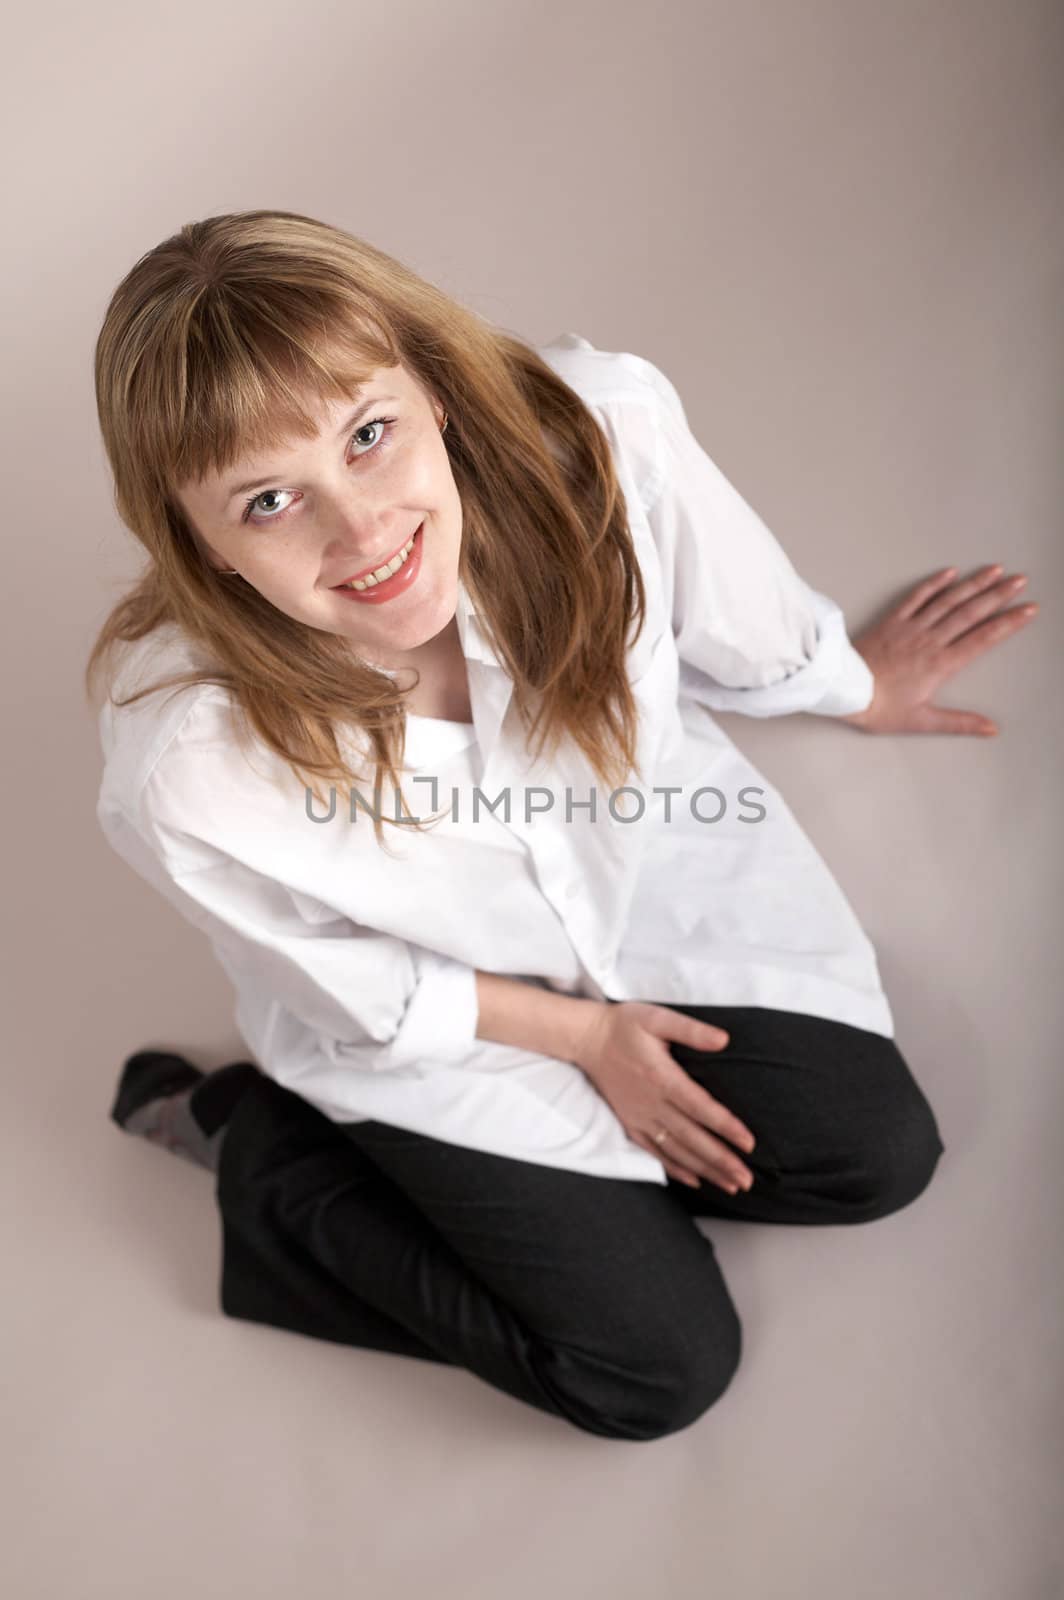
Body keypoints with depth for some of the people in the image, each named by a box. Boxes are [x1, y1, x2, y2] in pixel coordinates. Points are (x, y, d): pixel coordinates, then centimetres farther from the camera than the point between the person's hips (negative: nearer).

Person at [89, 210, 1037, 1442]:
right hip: (422, 1015, -3)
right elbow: (362, 992, -16)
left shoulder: (599, 438, -34)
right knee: (660, 1369, 5)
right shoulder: (185, 768, -38)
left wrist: (846, 683, 12)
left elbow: (737, 627, -8)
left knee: (875, 1153, 7)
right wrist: (582, 1035, -7)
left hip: (643, 852, 4)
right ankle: (272, 1156, 14)